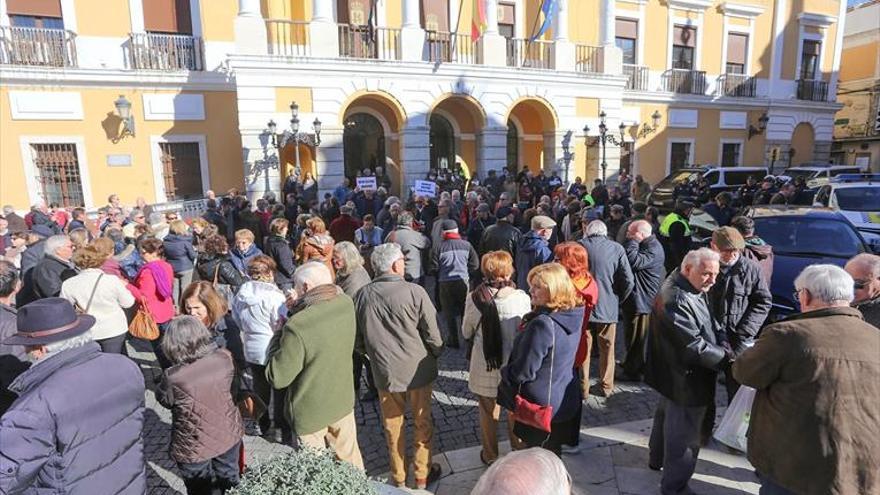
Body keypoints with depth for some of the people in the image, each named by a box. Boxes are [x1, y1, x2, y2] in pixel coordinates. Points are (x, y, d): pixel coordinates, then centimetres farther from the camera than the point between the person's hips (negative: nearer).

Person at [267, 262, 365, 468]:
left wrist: (279, 336, -10)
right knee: (350, 457, 26)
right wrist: (299, 306, -2)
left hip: (311, 412, -5)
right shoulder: (346, 305, -13)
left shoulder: (297, 328, -32)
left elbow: (277, 378, -21)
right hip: (343, 400, 5)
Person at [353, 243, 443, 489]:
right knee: (423, 423, 18)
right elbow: (433, 335, -13)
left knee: (392, 427, 20)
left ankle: (398, 478, 37)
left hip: (384, 371, 3)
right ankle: (423, 475, 34)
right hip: (417, 369, -3)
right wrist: (437, 353, 7)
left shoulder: (362, 296, -8)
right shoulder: (414, 292, -20)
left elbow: (357, 340, 3)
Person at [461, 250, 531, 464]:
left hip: (485, 368, 1)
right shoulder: (521, 298, -19)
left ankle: (490, 456, 40)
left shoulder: (474, 298, -15)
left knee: (488, 414, 22)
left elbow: (467, 333, -3)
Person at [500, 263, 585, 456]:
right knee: (553, 452, 25)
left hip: (538, 406, -7)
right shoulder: (572, 316, -4)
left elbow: (524, 370, -24)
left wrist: (504, 373, -5)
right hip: (563, 402, 7)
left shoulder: (542, 324, -31)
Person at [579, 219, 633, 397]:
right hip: (608, 307, 1)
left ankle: (582, 387, 20)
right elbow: (628, 281, -7)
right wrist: (618, 299, 9)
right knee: (607, 348, 17)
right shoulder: (617, 249, -5)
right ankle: (606, 386, 28)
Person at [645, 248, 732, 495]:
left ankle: (658, 458, 49)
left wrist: (722, 347, 0)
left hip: (675, 375, 11)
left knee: (667, 415, 28)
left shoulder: (690, 290, 3)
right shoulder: (676, 300, -30)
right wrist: (728, 356, -17)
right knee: (684, 433, 4)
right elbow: (695, 347, -29)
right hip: (685, 381, -11)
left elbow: (702, 331, 14)